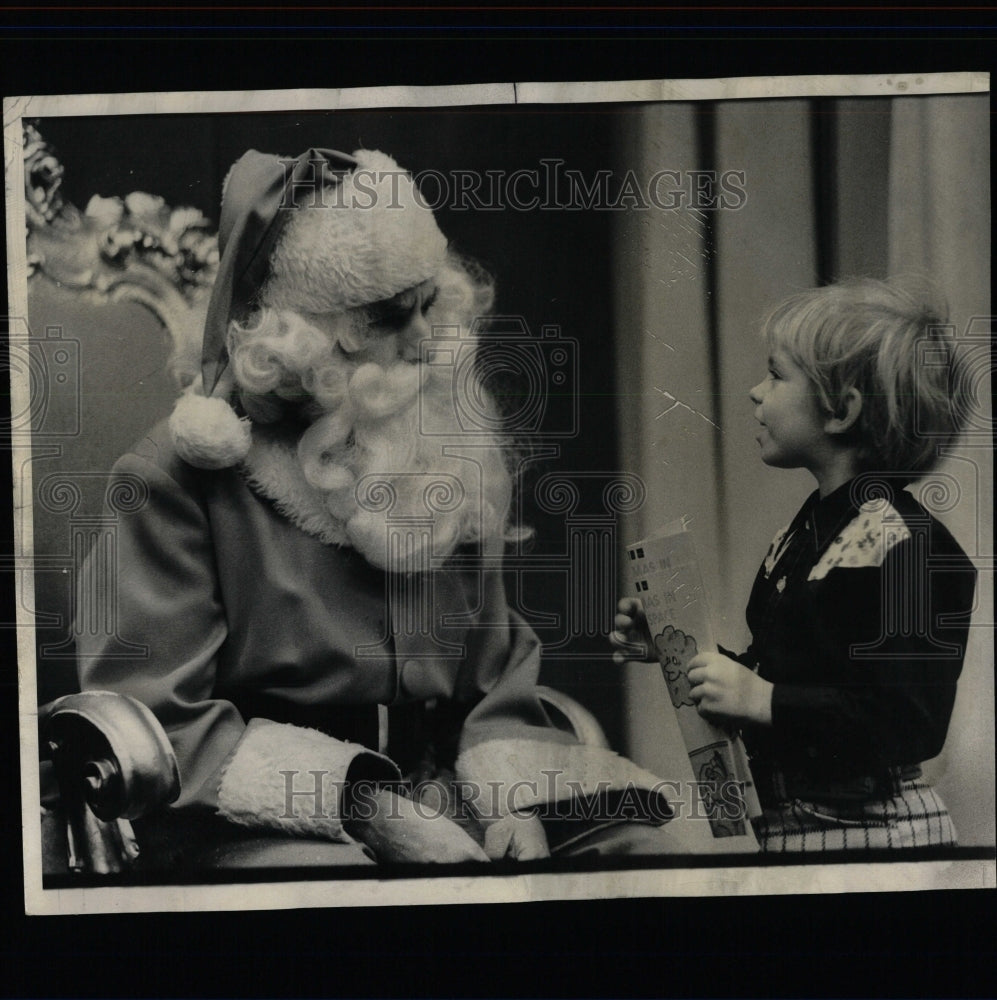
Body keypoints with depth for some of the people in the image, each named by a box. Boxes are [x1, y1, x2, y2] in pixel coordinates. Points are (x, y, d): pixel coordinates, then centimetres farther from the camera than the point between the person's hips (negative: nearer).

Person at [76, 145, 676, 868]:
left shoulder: (455, 447, 9)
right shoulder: (179, 475, -8)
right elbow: (155, 720, -11)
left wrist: (508, 795, -6)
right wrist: (369, 808, -19)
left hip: (441, 781, 6)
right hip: (264, 814, -5)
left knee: (636, 836, -14)